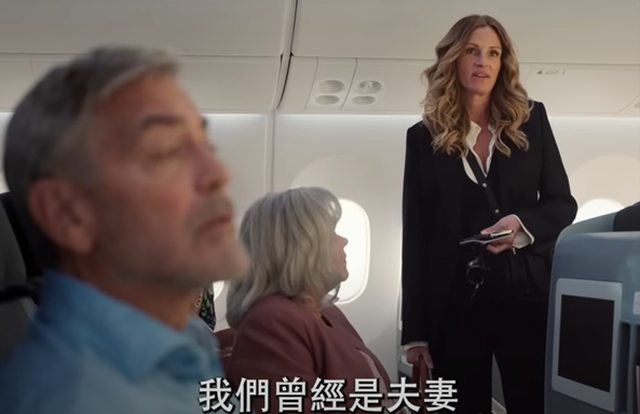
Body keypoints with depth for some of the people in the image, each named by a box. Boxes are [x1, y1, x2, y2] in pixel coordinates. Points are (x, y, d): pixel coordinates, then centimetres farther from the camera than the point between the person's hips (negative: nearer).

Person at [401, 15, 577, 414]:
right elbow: (415, 236, 1)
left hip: (525, 294, 1)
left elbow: (563, 203, 6)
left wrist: (523, 224, -18)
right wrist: (415, 329, -3)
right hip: (452, 302, 0)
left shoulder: (532, 119, 5)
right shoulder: (424, 136, 2)